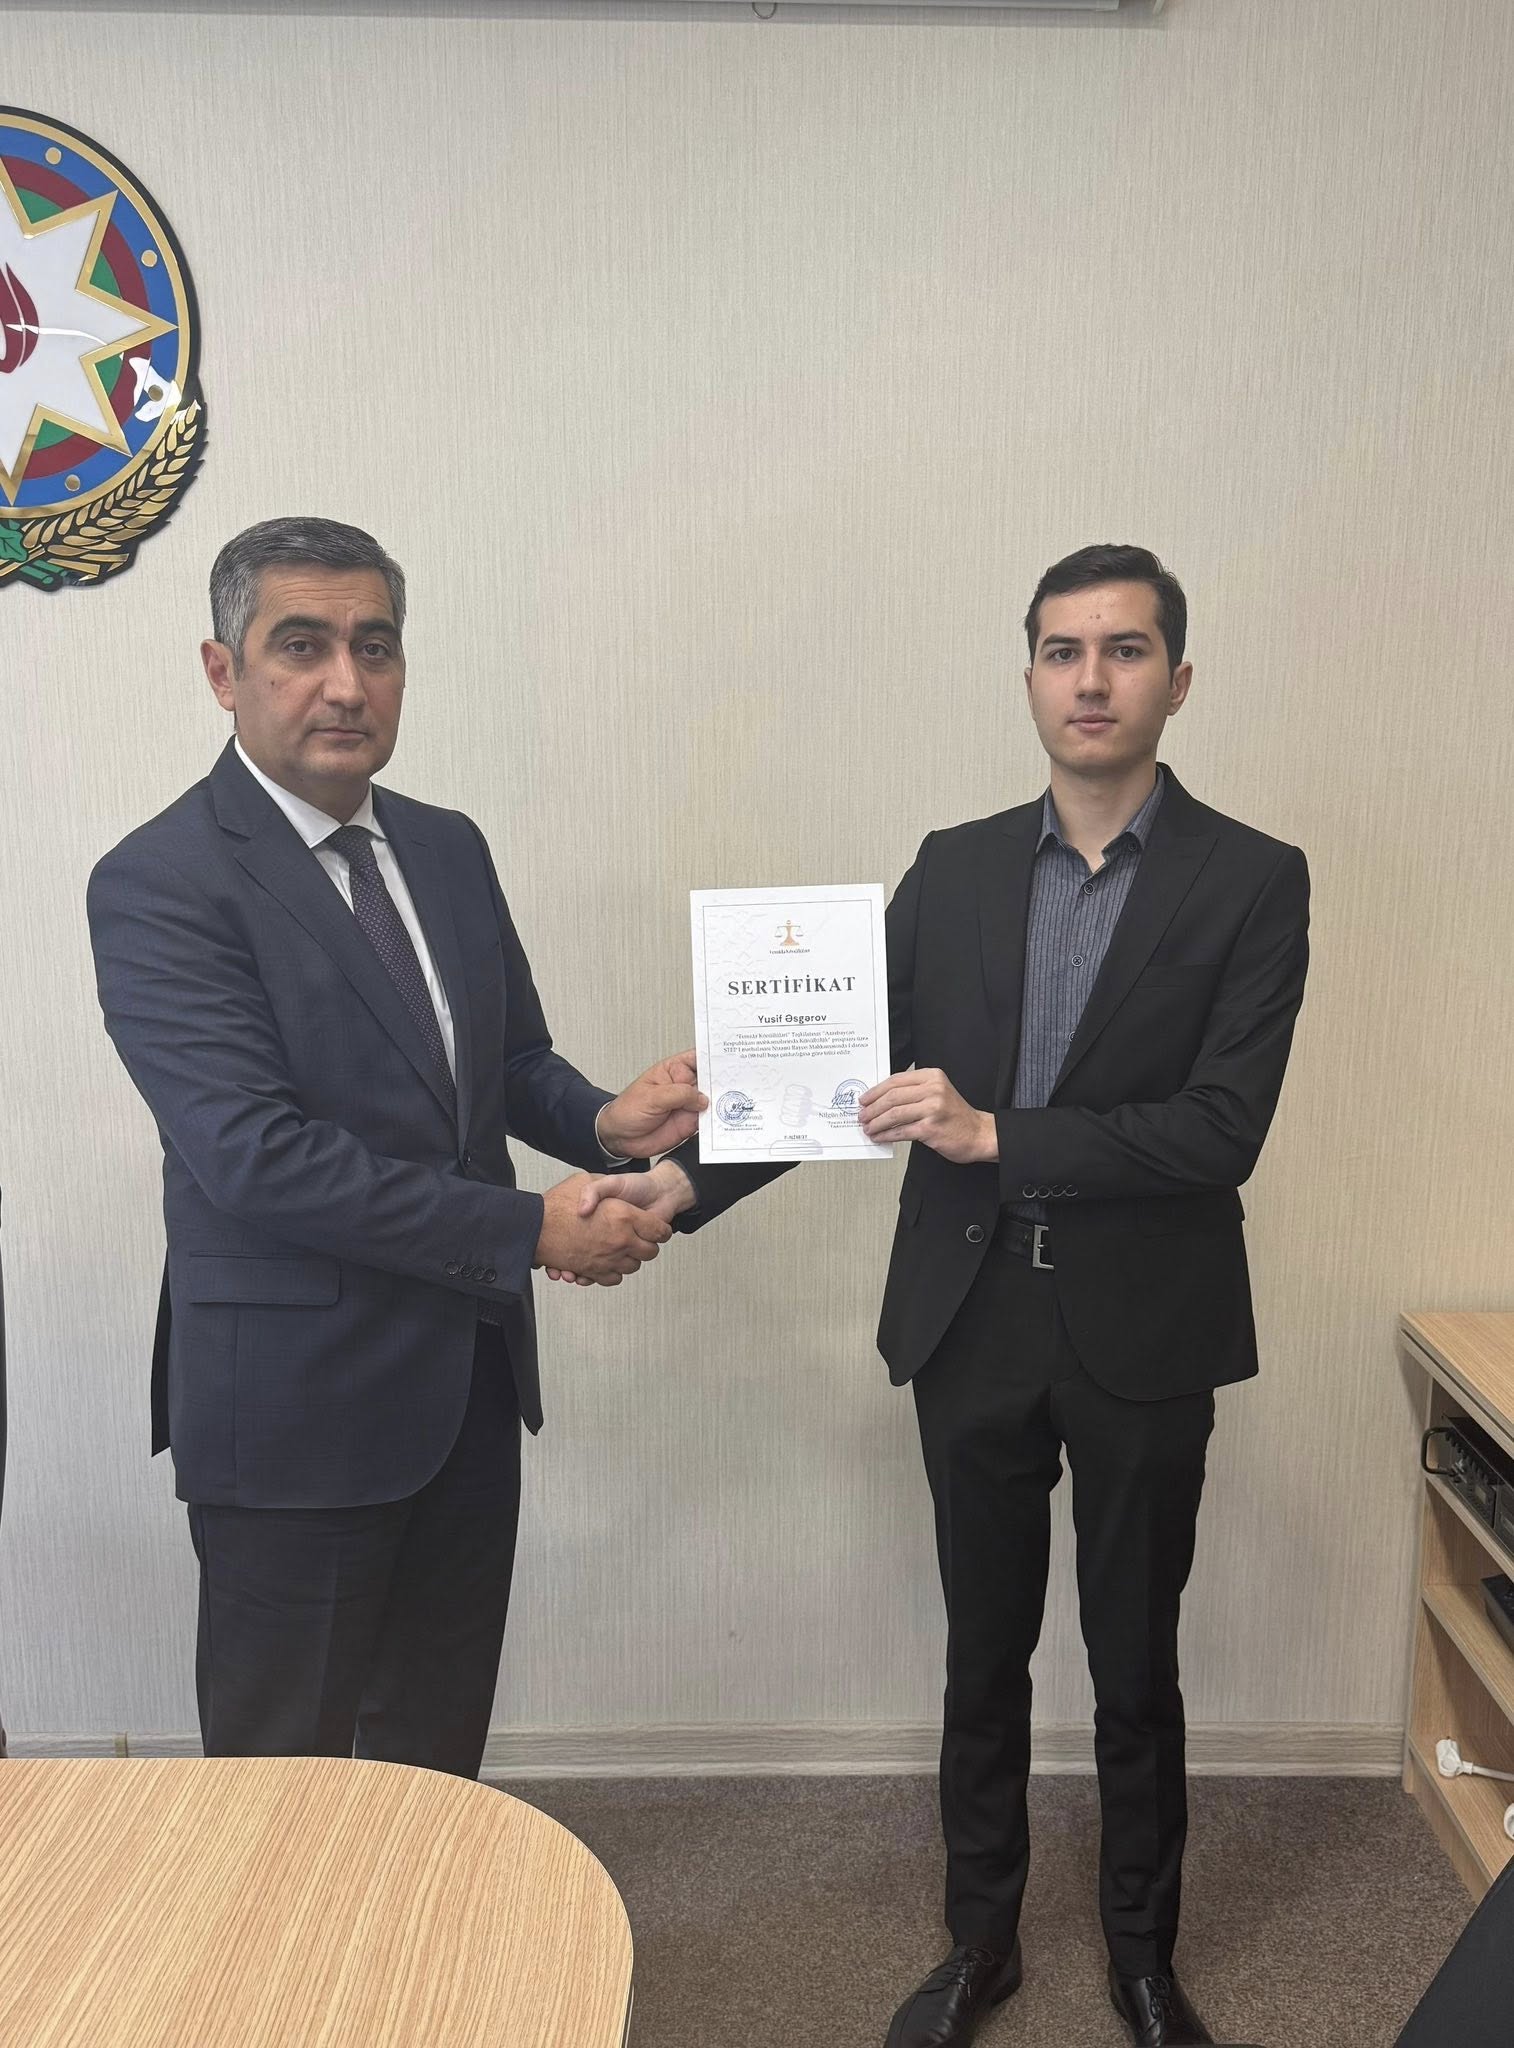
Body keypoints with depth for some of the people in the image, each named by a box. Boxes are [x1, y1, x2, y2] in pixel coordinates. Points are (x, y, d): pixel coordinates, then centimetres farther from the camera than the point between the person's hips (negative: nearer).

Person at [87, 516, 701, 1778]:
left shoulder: (449, 847, 7)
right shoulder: (161, 883, -16)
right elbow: (256, 1153, -24)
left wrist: (604, 1120, -10)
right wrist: (530, 1231, -23)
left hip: (470, 1380, 7)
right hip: (297, 1399, -6)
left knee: (441, 1749, 22)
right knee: (285, 1763, 13)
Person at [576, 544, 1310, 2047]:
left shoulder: (1252, 881, -6)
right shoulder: (953, 868, 3)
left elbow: (1222, 1129, -15)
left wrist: (993, 1134, -21)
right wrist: (683, 1180, -11)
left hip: (1143, 1333, -2)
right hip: (970, 1320, 2)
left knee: (1134, 1666, 14)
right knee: (983, 1655, 17)